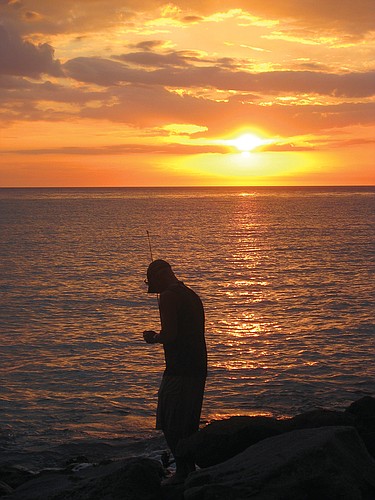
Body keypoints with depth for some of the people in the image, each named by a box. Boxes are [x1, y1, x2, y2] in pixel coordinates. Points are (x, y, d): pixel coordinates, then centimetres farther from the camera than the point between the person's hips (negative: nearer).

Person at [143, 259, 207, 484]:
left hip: (179, 369, -10)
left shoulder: (168, 296, -11)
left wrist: (154, 338, 0)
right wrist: (159, 337, 24)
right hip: (199, 367, 10)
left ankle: (182, 471, -1)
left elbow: (170, 334, -20)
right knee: (189, 424, 16)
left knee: (171, 425, -3)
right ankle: (191, 469, 21)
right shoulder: (191, 295, 19)